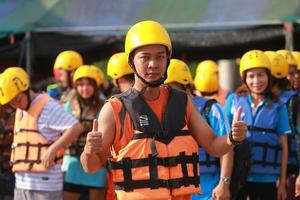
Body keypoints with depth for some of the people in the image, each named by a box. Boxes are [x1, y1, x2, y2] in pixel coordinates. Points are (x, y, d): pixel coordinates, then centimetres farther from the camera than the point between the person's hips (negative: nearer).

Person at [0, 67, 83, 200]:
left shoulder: (47, 106, -8)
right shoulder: (20, 112, 18)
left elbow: (76, 128, -20)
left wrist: (53, 149, -27)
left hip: (45, 183, -8)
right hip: (21, 183, 9)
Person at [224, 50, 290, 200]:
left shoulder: (277, 107, 4)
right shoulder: (234, 101, 4)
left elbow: (283, 146, 4)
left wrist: (282, 182, 1)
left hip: (266, 179, 0)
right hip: (236, 176, 0)